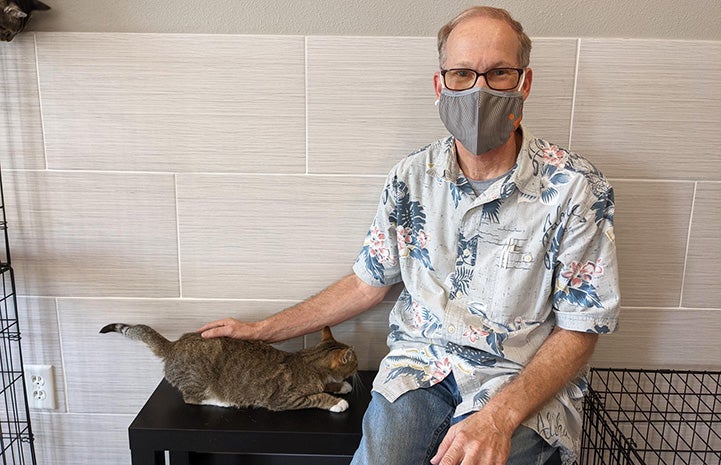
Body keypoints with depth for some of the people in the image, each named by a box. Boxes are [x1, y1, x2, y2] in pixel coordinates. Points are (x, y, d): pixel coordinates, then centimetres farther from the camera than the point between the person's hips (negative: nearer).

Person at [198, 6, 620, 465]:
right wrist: (262, 330, 9)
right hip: (421, 364, 2)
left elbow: (579, 328, -7)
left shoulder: (577, 189, -10)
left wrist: (499, 415, -21)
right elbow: (369, 282, 7)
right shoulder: (411, 176, -1)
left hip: (524, 381, -1)